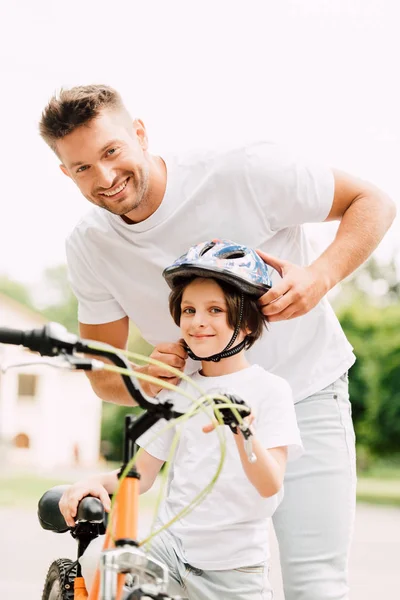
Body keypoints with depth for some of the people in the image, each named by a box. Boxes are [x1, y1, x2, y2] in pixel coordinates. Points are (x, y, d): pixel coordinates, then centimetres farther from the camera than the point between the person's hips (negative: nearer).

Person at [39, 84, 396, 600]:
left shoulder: (244, 173, -21)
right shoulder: (89, 247, -8)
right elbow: (103, 375, 0)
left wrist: (320, 276, -29)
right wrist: (146, 380, -25)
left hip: (305, 398, -3)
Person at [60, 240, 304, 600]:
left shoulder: (269, 389, -5)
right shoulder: (177, 392, 10)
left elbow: (270, 485, -16)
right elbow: (144, 472, 12)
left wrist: (242, 432, -36)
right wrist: (98, 483, -9)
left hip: (234, 566, -3)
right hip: (171, 546, 3)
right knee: (100, 555, -23)